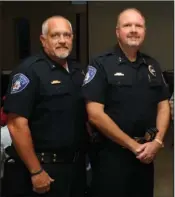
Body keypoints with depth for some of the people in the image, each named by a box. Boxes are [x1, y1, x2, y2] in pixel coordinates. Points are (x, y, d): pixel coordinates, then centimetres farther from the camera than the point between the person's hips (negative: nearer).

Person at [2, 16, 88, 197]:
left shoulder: (78, 71, 9)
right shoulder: (29, 71, -13)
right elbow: (17, 125, -19)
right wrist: (36, 171, -19)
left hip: (76, 165, 7)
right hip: (44, 168, -7)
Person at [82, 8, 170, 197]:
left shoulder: (152, 66, 9)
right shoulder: (101, 65, -9)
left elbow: (163, 106, 11)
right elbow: (95, 115, -16)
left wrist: (157, 141, -6)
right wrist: (133, 145, -14)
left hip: (146, 155, 5)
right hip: (111, 154, -5)